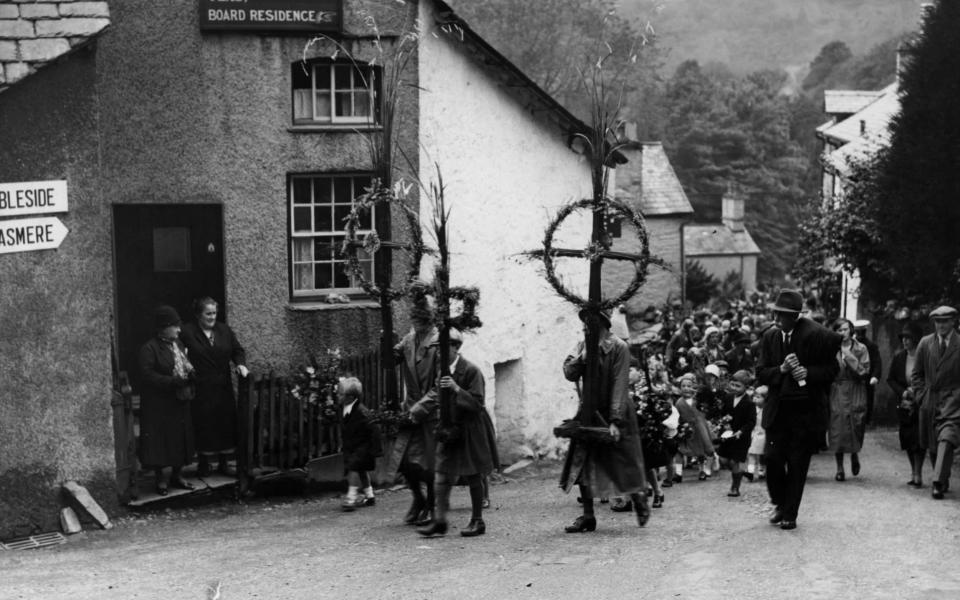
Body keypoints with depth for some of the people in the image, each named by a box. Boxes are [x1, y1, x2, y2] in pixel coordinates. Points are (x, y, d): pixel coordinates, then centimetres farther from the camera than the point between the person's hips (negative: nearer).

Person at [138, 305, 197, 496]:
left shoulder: (178, 344, 9)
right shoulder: (148, 349, -14)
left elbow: (187, 367, 21)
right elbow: (147, 376, -20)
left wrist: (190, 375, -1)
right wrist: (174, 382, -22)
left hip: (180, 402, 7)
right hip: (158, 404, -7)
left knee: (181, 438, 10)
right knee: (159, 441, -1)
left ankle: (177, 475, 23)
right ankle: (160, 478, 10)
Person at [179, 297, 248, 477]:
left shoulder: (224, 331, 9)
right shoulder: (187, 333, -6)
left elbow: (237, 350, 12)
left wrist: (240, 364, -5)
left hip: (223, 388, 4)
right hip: (200, 389, -4)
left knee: (226, 424, 6)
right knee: (203, 425, 1)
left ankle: (223, 463, 19)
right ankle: (203, 464, 16)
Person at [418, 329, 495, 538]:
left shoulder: (471, 371, -12)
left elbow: (477, 404, -17)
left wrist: (457, 389, -28)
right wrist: (434, 394, -1)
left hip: (469, 430, -5)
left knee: (473, 476, 4)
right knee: (442, 475, 0)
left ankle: (477, 521, 14)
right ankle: (440, 520, 3)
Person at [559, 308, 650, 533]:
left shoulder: (618, 348, -12)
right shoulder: (583, 346, 7)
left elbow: (620, 385, -17)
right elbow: (569, 373, -1)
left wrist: (616, 421, -22)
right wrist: (581, 357, -20)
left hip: (615, 413, -5)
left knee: (626, 464, 1)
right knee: (583, 465, 2)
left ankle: (639, 501, 26)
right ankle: (587, 517, 9)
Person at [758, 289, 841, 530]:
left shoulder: (817, 336, -7)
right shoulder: (770, 337, 5)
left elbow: (832, 370, -2)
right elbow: (761, 373, 4)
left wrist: (808, 373, -19)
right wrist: (782, 370, -15)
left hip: (807, 409, -3)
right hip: (777, 409, 3)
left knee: (797, 463, 1)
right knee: (773, 458, -4)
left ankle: (790, 514, 14)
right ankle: (780, 503, 22)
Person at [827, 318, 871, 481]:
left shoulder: (861, 349, 4)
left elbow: (864, 371, -5)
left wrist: (849, 357, -11)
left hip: (855, 392, 0)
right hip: (836, 392, 0)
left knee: (856, 427, -3)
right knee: (837, 428, -3)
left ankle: (854, 454, 30)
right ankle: (839, 468, 5)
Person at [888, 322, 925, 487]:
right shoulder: (898, 357, 4)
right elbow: (890, 379, 10)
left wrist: (917, 392, -14)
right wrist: (903, 392, -5)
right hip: (904, 404, 4)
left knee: (919, 440, -10)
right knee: (908, 439, 8)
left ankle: (918, 475, -4)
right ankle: (914, 472, 21)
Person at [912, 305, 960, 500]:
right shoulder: (925, 343, 8)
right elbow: (917, 374, 14)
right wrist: (921, 396, 4)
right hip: (929, 402, 4)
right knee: (932, 445, 9)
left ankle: (938, 483, -25)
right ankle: (943, 481, 25)